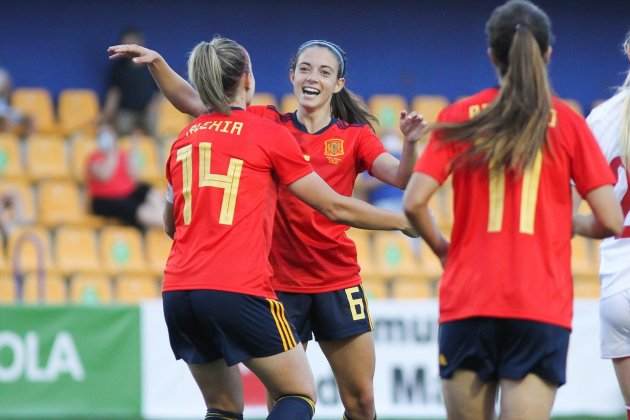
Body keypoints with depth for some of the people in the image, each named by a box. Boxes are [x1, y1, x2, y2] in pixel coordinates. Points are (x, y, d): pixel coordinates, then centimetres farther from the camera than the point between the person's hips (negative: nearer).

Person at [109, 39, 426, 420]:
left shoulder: (355, 136, 3)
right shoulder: (269, 125, 4)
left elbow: (402, 178, -10)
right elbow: (193, 102, 2)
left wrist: (410, 143, -29)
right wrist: (157, 63, -11)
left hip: (338, 284, 0)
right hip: (280, 284, 0)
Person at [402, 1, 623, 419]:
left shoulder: (461, 117, 3)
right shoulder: (566, 122, 1)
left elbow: (414, 203, -5)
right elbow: (611, 222, -2)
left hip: (468, 302, 1)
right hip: (541, 306, -1)